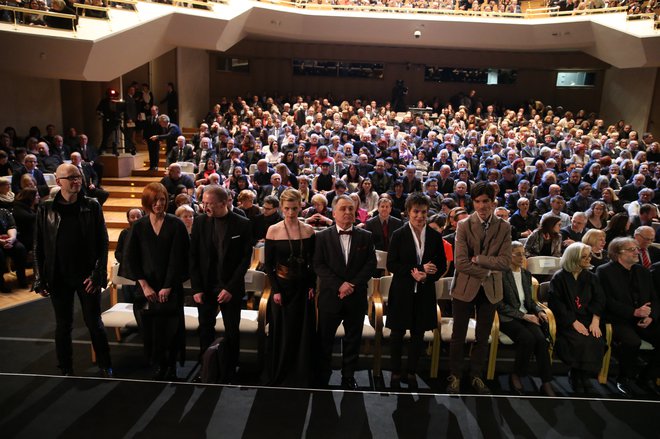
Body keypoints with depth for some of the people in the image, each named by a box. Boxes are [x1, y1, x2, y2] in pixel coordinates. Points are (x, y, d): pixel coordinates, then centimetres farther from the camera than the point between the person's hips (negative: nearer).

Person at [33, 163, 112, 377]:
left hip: (87, 277, -1)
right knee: (63, 325, 12)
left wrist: (97, 275, -9)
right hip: (58, 278, 1)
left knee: (94, 323, 6)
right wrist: (40, 280, -1)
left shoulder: (91, 206, -3)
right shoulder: (46, 209, 0)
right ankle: (66, 370, 28)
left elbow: (102, 242, -3)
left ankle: (105, 367, 21)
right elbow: (38, 247, 2)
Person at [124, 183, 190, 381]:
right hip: (148, 287, 2)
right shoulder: (139, 226, 2)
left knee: (170, 327, 0)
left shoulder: (176, 225, -4)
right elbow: (131, 259, 3)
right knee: (151, 328, 3)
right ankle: (159, 366, 20)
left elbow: (177, 258, -7)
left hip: (171, 287, -2)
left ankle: (171, 367, 17)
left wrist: (168, 286, -10)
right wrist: (144, 286, -4)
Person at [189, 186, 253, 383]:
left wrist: (230, 288, -12)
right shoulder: (200, 221, 0)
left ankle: (229, 374, 21)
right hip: (205, 286, 2)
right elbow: (193, 256, 2)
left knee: (232, 332, 6)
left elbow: (246, 258, -7)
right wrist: (196, 288, -4)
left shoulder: (242, 224, -7)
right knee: (205, 330, 9)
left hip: (231, 287, -2)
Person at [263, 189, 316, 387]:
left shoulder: (308, 230, 0)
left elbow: (313, 262, 5)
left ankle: (302, 375, 26)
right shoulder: (273, 231, -5)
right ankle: (279, 375, 26)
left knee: (303, 331, 8)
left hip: (303, 287, 2)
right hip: (282, 287, -2)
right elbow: (268, 264, -3)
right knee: (281, 332, 7)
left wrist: (312, 286, -4)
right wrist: (276, 290, -8)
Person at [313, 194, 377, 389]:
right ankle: (322, 377, 24)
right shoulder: (323, 236, 0)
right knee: (325, 338, 8)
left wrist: (353, 285, -12)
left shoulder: (366, 237, 4)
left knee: (353, 339, 11)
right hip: (330, 296, -1)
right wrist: (339, 284, -15)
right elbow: (318, 265, -5)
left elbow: (371, 265, -1)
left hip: (356, 297, 1)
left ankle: (348, 377, 27)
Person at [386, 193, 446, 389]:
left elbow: (442, 265, 6)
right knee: (398, 333, 8)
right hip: (402, 292, -2)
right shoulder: (399, 235, -4)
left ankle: (412, 372, 28)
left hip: (424, 293, 2)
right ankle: (396, 372, 24)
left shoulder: (435, 236, 3)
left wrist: (427, 276, -13)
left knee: (418, 334, 11)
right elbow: (391, 264, -7)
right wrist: (416, 271, -17)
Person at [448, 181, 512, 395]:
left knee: (483, 337, 14)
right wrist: (487, 271, -15)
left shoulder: (504, 228, -2)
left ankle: (476, 376, 30)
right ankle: (455, 376, 24)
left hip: (490, 289, 2)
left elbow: (505, 261, -10)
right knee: (458, 336, 8)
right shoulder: (463, 225, -9)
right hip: (465, 287, -2)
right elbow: (460, 263, -17)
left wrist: (478, 259, -16)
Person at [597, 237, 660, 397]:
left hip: (643, 320, 6)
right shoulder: (604, 271, -2)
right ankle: (624, 379, -5)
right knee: (632, 341, -32)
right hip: (617, 320, -6)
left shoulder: (643, 271, 17)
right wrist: (633, 312, -19)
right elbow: (608, 301, -10)